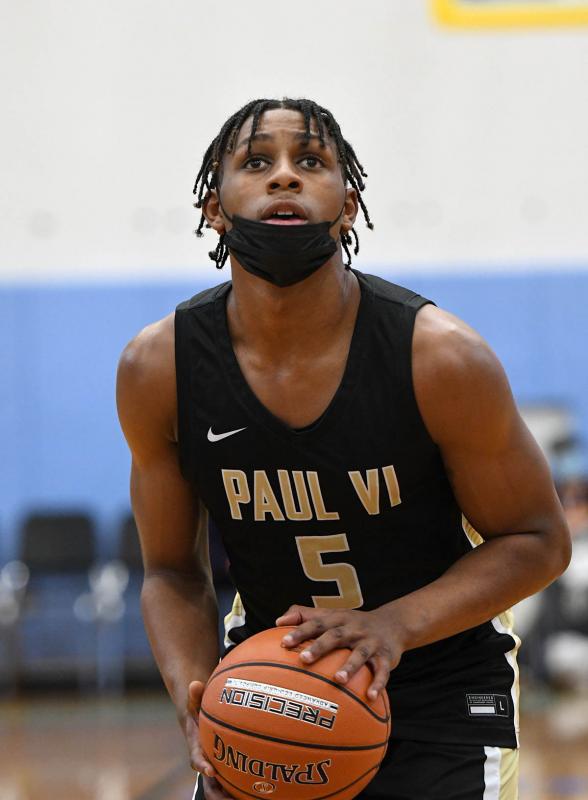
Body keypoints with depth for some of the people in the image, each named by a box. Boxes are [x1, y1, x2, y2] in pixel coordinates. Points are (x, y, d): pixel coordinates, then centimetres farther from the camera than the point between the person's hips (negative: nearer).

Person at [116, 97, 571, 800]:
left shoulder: (440, 358, -20)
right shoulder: (157, 369, -13)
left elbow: (537, 543, -10)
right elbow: (173, 571, -1)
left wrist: (396, 624, -25)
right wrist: (196, 709, -19)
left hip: (439, 694, -2)